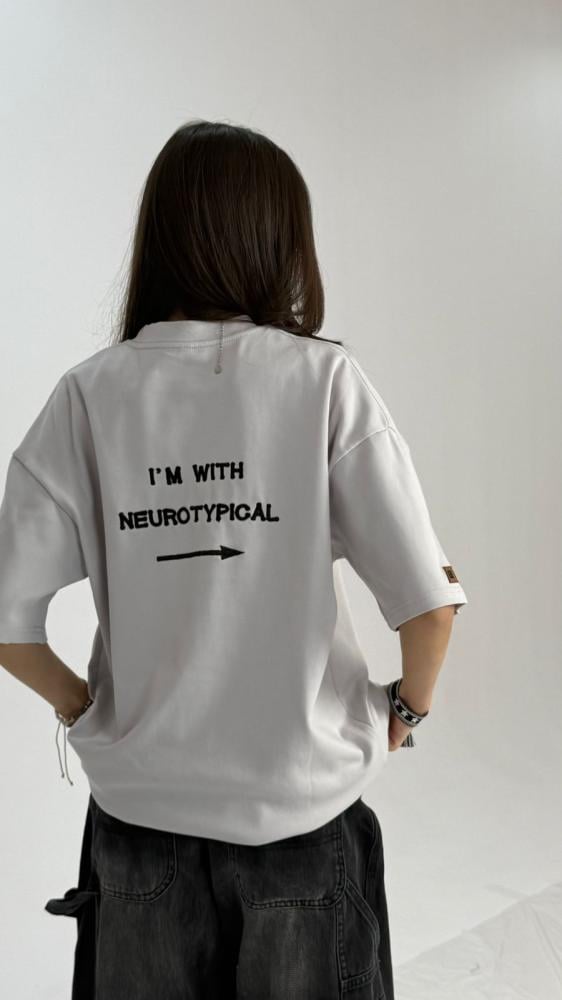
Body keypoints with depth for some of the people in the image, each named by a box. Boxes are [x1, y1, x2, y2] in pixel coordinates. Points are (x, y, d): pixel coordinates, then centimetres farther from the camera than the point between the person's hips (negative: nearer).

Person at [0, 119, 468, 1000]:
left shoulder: (89, 395, -9)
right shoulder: (326, 380, -14)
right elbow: (428, 597, -16)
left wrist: (80, 706, 8)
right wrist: (409, 704, 3)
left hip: (140, 809, 2)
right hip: (304, 804, -1)